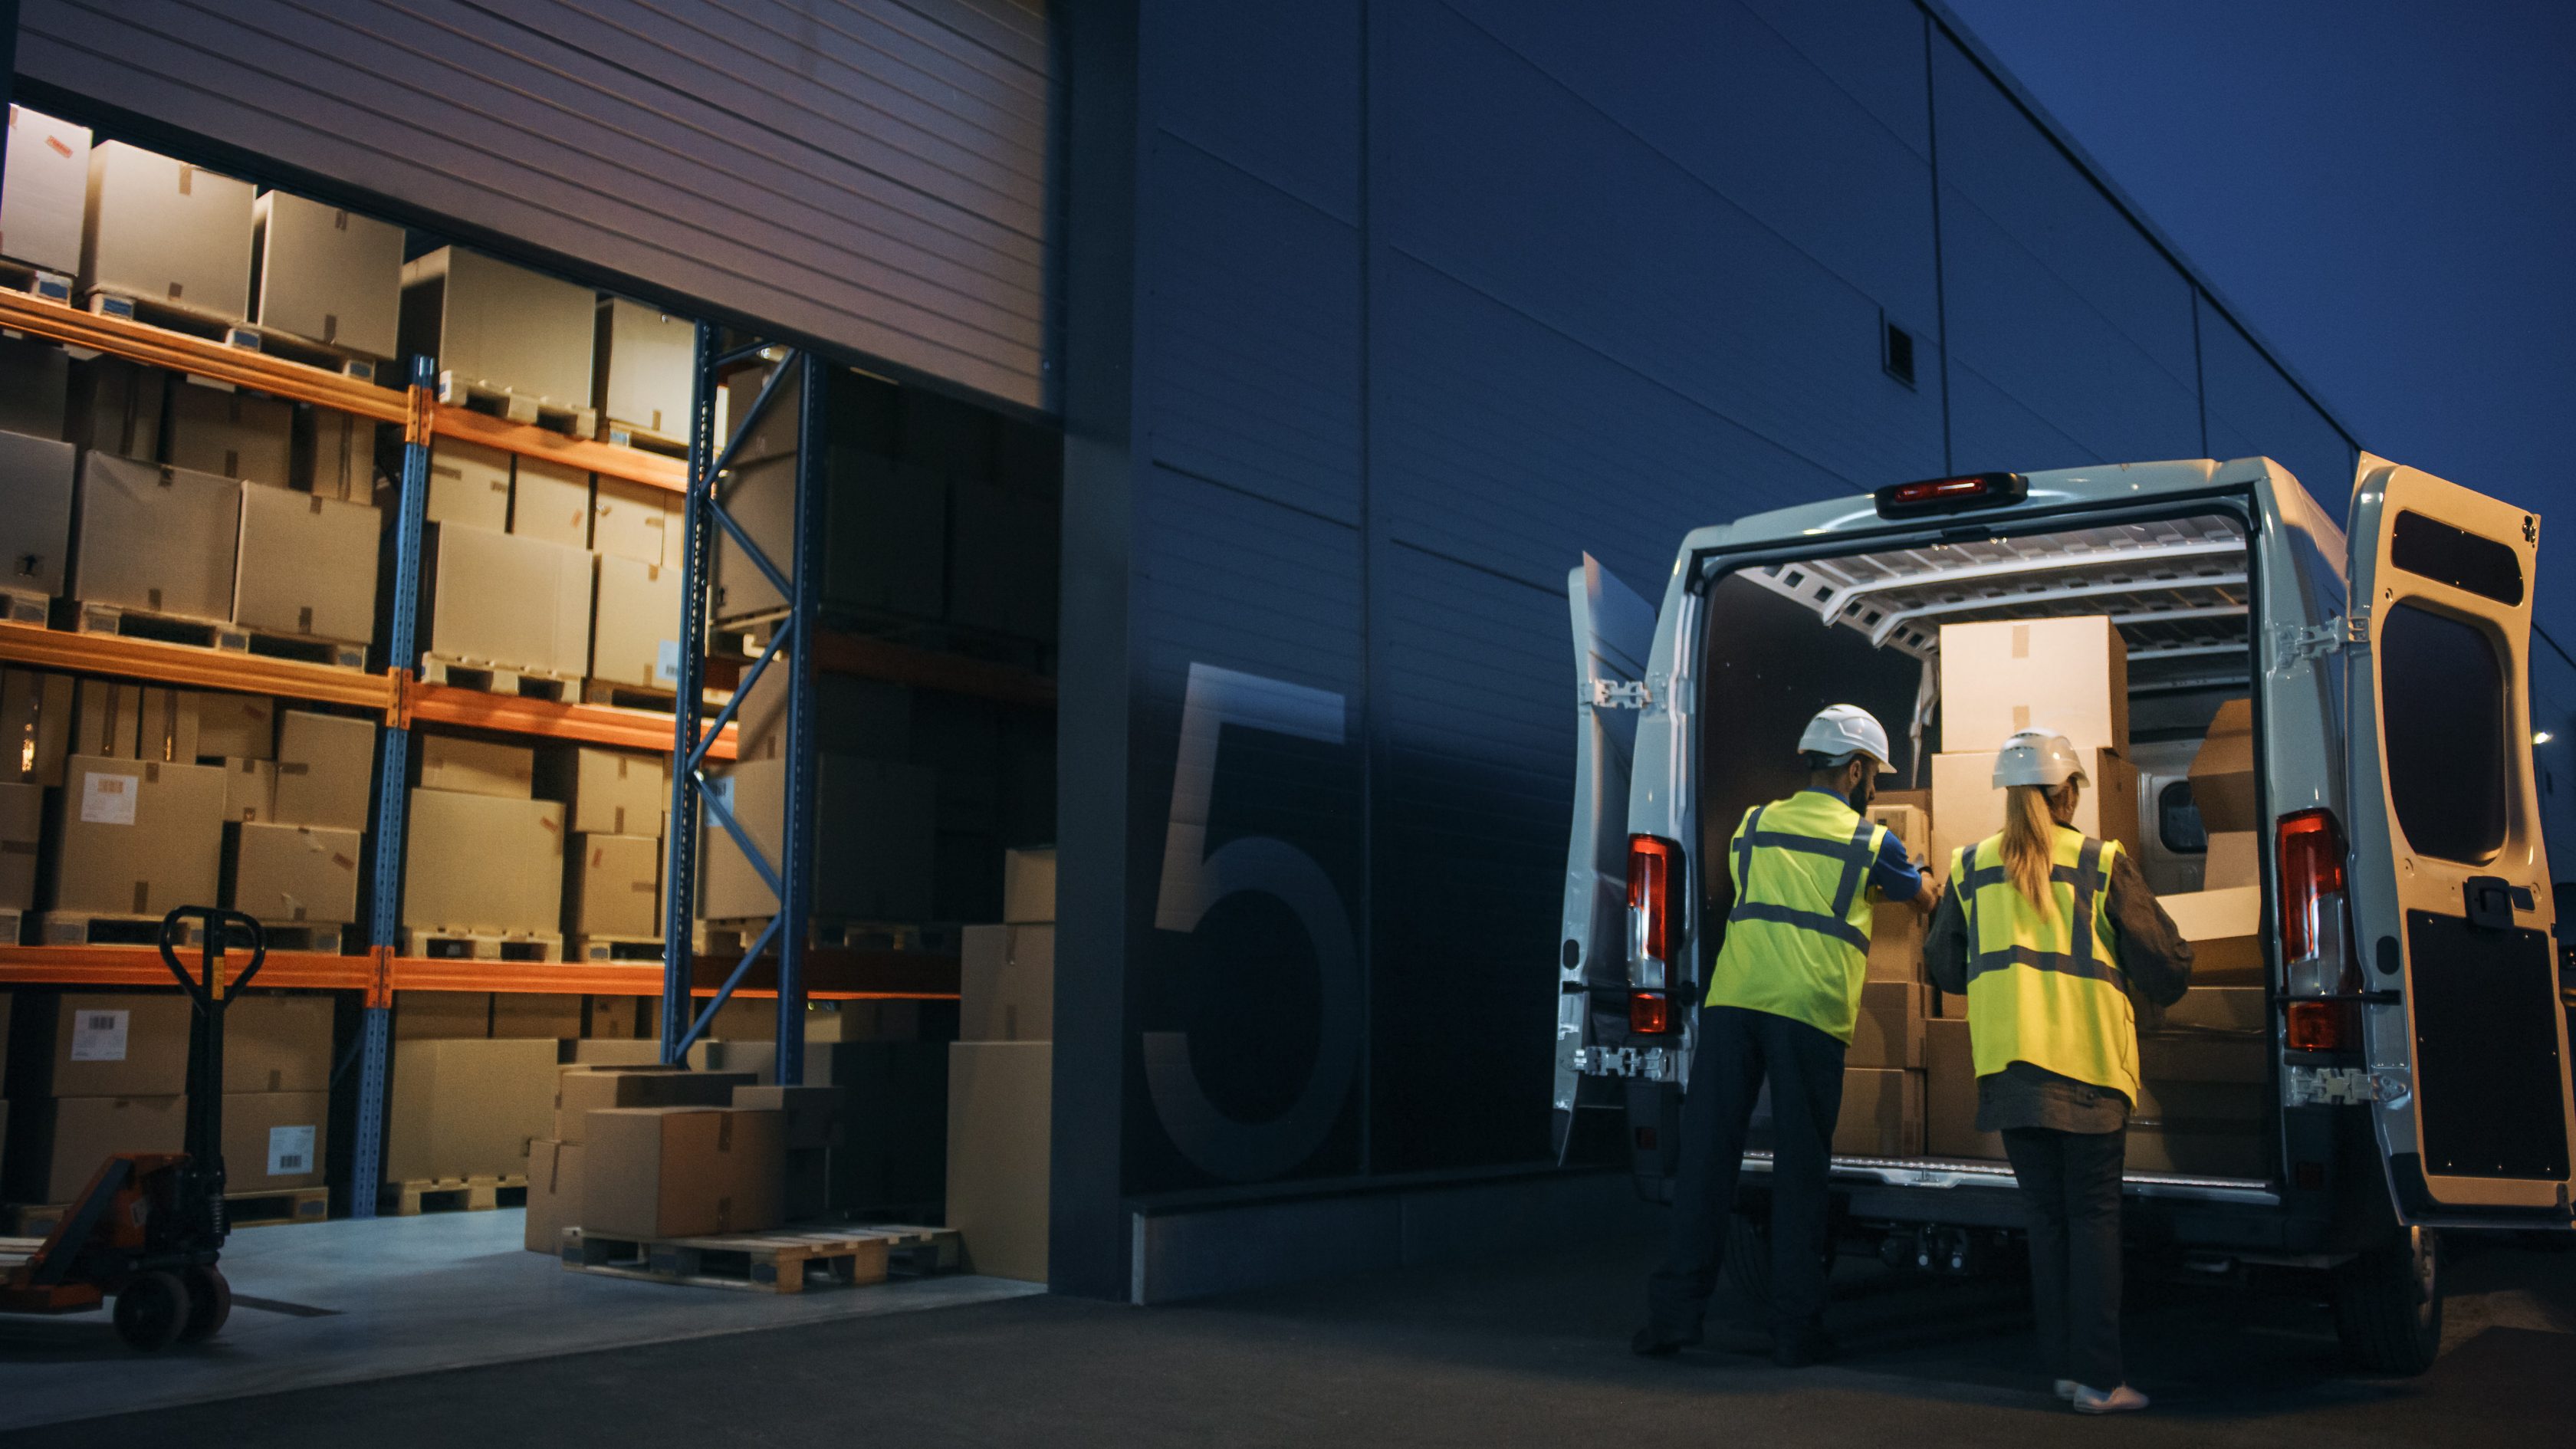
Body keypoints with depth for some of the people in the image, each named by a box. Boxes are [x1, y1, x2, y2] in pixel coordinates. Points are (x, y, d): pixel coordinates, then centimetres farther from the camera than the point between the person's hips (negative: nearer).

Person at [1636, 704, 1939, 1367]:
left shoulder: (1753, 826, 17)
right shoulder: (1870, 841, 8)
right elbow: (1924, 900, 26)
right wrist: (1897, 883, 51)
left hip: (1732, 1000, 3)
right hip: (1811, 1012, -2)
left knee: (1707, 1157, 4)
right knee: (1800, 1170, 4)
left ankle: (1674, 1314, 4)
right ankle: (1796, 1329, 9)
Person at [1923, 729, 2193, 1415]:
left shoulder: (1971, 867, 7)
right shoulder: (2102, 863, -2)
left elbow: (1944, 969, 16)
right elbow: (2164, 963, 0)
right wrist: (2164, 984, 23)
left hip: (2008, 1064, 3)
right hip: (2088, 1063, -3)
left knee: (2045, 1216, 11)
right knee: (2094, 1215, 4)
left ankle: (2065, 1365, 14)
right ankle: (2098, 1378, 2)